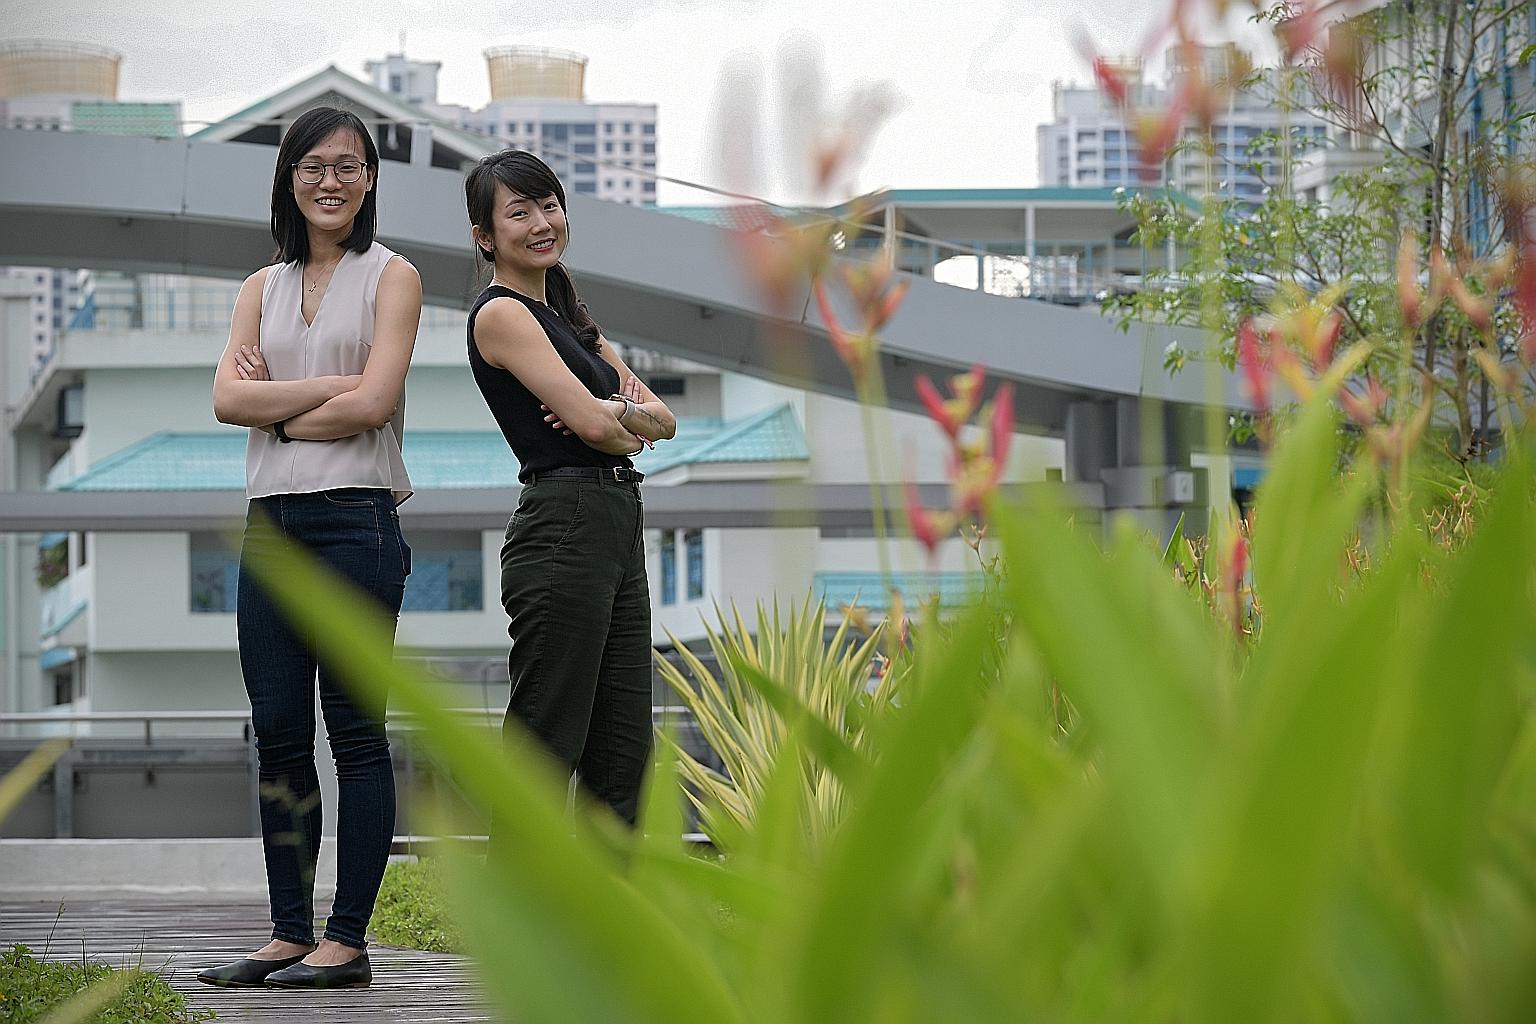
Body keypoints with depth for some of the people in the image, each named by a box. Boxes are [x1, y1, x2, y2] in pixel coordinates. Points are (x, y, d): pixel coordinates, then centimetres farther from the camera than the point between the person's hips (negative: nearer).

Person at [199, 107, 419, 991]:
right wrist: (329, 387, -8)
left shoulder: (391, 278, 2)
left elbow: (372, 403, -11)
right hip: (273, 523, 6)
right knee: (279, 735, 5)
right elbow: (228, 398, 2)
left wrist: (277, 412, -1)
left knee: (354, 731, -4)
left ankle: (347, 941, -3)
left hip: (355, 519, -6)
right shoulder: (265, 288, 17)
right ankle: (290, 933, 11)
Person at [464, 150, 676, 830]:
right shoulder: (502, 313, -8)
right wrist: (627, 431, 3)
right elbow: (591, 424, -19)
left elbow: (662, 417, 13)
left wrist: (615, 412, -9)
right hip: (563, 535, -9)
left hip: (617, 536, 9)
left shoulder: (566, 315, 19)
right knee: (544, 747, -7)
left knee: (623, 753, 10)